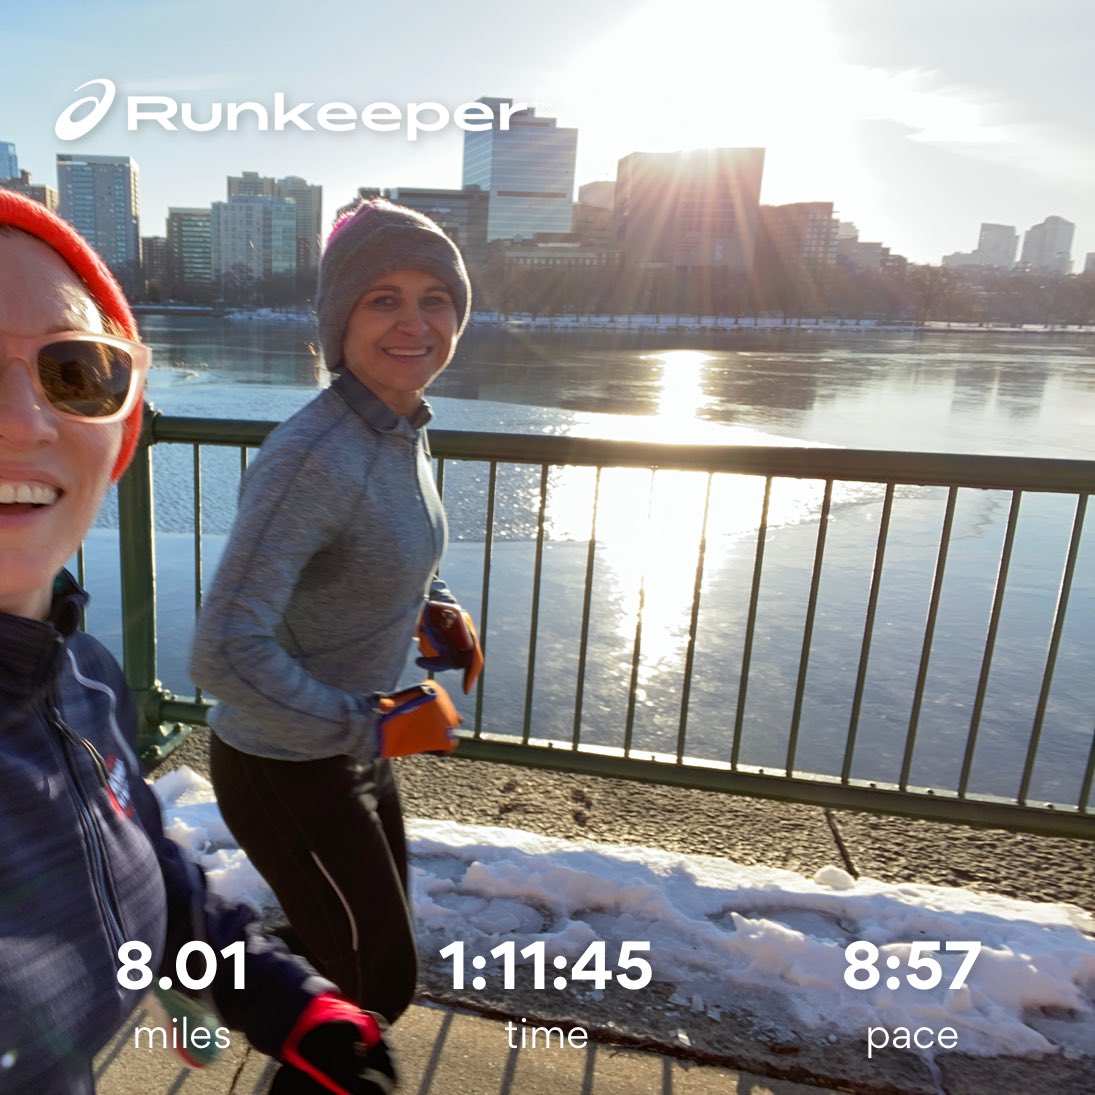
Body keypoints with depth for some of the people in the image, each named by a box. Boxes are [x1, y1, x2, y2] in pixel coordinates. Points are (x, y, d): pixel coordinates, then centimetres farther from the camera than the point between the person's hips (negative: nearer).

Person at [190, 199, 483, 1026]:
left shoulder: (406, 431, -4)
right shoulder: (313, 455, -31)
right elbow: (225, 655, -34)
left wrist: (439, 612, -2)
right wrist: (377, 728, -24)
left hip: (353, 749, 8)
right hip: (285, 768, -8)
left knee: (362, 943, 30)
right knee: (380, 983, 12)